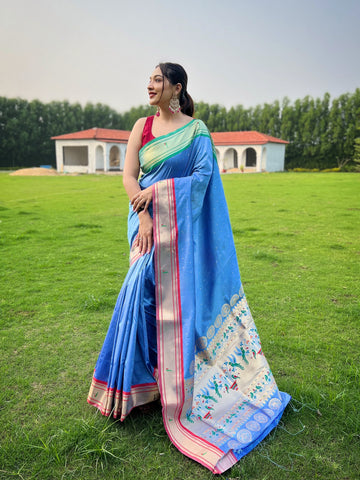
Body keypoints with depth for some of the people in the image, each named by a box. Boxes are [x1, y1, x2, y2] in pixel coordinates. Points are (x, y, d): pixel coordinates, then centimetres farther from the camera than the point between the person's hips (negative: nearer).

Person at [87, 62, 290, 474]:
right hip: (148, 220, 3)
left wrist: (158, 190, -17)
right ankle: (142, 378, 19)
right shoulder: (142, 126, 9)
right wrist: (143, 216, -13)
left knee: (181, 298, 1)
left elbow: (203, 175, -10)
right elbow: (129, 176, 1)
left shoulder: (196, 130, 1)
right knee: (144, 291, 0)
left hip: (183, 227, -2)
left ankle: (182, 383, 18)